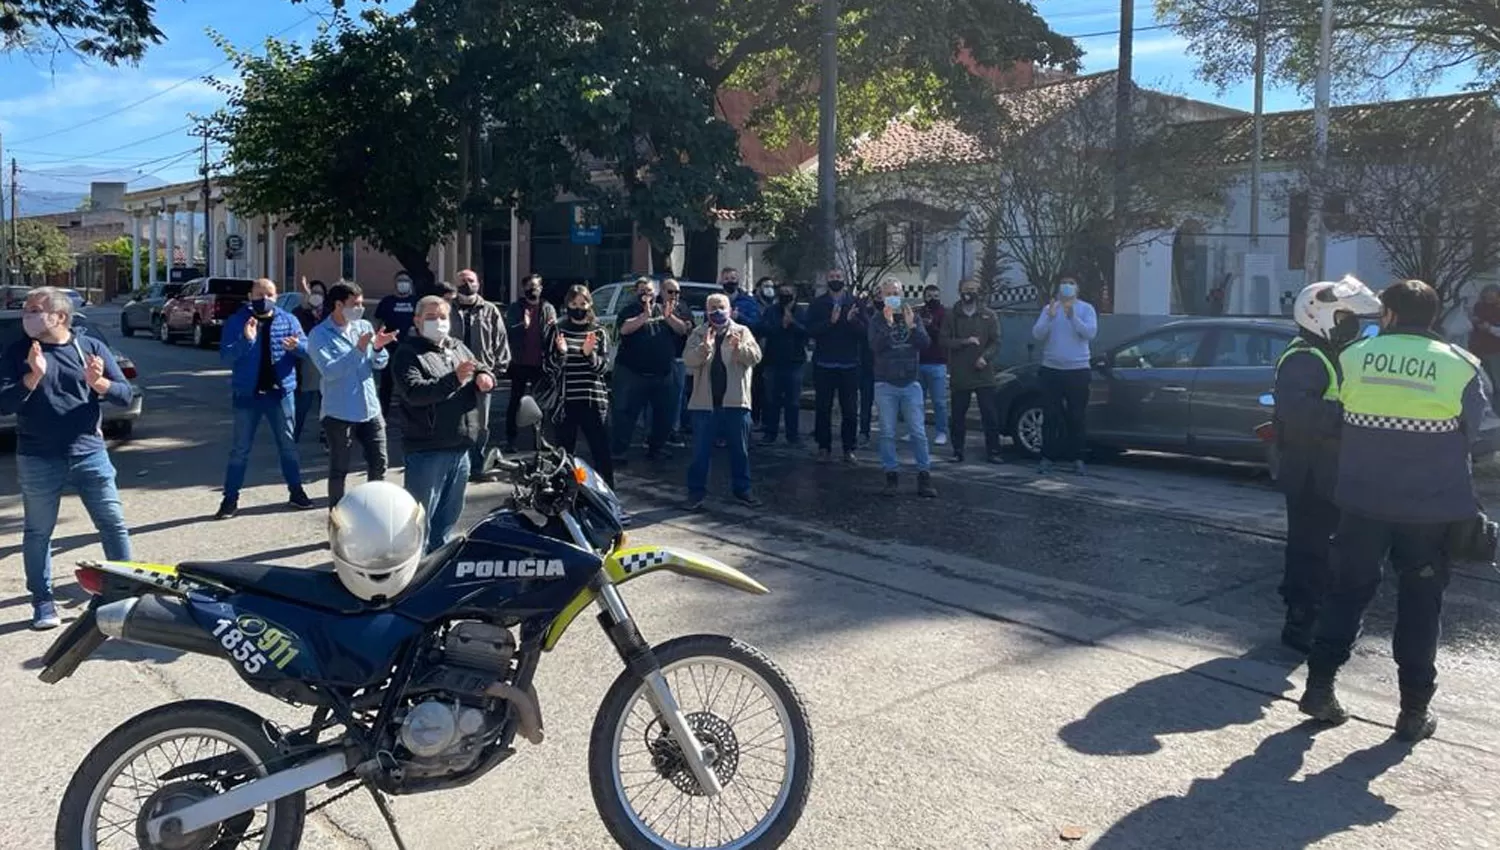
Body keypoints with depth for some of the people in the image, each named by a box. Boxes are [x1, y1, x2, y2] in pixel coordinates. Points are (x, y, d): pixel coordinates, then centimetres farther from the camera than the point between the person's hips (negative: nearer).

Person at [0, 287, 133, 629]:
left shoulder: (91, 347, 2)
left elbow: (125, 395, 0)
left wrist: (99, 382, -20)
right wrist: (33, 376, -21)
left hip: (90, 454, 0)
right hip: (37, 460, 0)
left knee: (114, 524, 3)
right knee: (38, 533, 8)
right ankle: (43, 602, 19)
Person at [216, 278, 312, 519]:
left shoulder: (289, 320, 2)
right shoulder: (236, 321, -4)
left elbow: (307, 349, 2)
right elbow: (225, 357, -11)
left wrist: (297, 346, -21)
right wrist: (245, 340, -28)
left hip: (280, 392, 2)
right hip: (247, 393, -2)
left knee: (288, 444, 12)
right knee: (240, 448, 5)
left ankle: (296, 491, 24)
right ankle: (231, 498, 12)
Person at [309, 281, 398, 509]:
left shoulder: (365, 326, 7)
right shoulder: (319, 335, -8)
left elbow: (380, 364, 7)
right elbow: (329, 370, -21)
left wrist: (378, 347, -15)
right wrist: (358, 349, -27)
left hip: (370, 409, 5)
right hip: (339, 413, -5)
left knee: (379, 463, 9)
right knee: (339, 469, 6)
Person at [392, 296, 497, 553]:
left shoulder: (458, 348, 16)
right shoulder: (408, 353, -7)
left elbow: (482, 369, 19)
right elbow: (414, 392, -21)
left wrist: (485, 377, -6)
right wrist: (453, 379, -31)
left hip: (460, 446, 7)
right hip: (427, 448, -7)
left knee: (450, 512, 19)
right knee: (421, 516, -1)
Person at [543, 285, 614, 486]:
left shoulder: (599, 332, 8)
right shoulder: (557, 330, 5)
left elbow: (603, 366, 1)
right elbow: (549, 367, 3)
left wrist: (590, 354, -18)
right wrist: (560, 352, -17)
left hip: (593, 401, 0)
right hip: (565, 401, 0)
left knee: (601, 450, -2)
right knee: (564, 451, 6)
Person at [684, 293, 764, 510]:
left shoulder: (742, 332, 6)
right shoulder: (698, 335, 6)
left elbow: (755, 357, -6)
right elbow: (689, 360, -7)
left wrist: (739, 347, -25)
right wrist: (704, 347, -25)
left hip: (735, 402, 0)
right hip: (705, 402, 0)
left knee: (739, 450, 9)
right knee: (701, 451, 4)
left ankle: (742, 489, 20)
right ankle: (696, 491, 12)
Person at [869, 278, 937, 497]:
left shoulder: (912, 317, 9)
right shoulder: (876, 321, 3)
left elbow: (925, 343, -3)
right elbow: (875, 346, -13)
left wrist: (911, 326, -16)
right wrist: (888, 324, -22)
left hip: (911, 382, 1)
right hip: (885, 384, -1)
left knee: (918, 432, -1)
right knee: (887, 433, 1)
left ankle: (924, 475, 5)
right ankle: (891, 475, 9)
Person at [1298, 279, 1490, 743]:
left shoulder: (1352, 357, -3)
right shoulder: (1460, 365, -5)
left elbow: (1332, 421, 7)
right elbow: (1472, 433, 5)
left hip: (1364, 500, 1)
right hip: (1431, 506, -1)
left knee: (1347, 590, 12)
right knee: (1419, 604, 9)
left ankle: (1319, 687, 11)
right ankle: (1415, 710, 14)